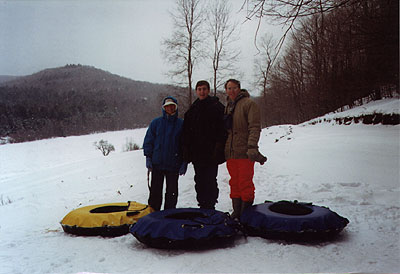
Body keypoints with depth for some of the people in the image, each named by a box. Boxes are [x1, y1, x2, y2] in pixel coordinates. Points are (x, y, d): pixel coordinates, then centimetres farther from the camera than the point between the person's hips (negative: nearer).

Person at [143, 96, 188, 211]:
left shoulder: (181, 124, 2)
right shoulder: (156, 123, 5)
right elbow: (148, 141, 8)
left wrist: (184, 163, -3)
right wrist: (148, 158, -1)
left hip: (174, 165, -1)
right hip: (157, 163, 1)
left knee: (172, 192, 7)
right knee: (155, 191, 7)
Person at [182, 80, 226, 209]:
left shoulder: (217, 107, -3)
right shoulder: (192, 110, 15)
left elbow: (222, 130, -9)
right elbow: (186, 132, 15)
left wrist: (218, 149, -17)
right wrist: (186, 151, 8)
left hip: (211, 153, -6)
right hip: (197, 154, 6)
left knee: (210, 180, -4)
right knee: (199, 180, 11)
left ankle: (210, 206, 6)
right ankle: (202, 205, 21)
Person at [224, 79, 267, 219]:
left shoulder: (249, 103, -6)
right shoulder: (228, 106, 18)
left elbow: (255, 127, -15)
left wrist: (252, 147, -25)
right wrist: (221, 147, 20)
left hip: (244, 152, -7)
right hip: (230, 152, 7)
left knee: (245, 184, -4)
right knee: (234, 183, 13)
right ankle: (236, 214, 23)